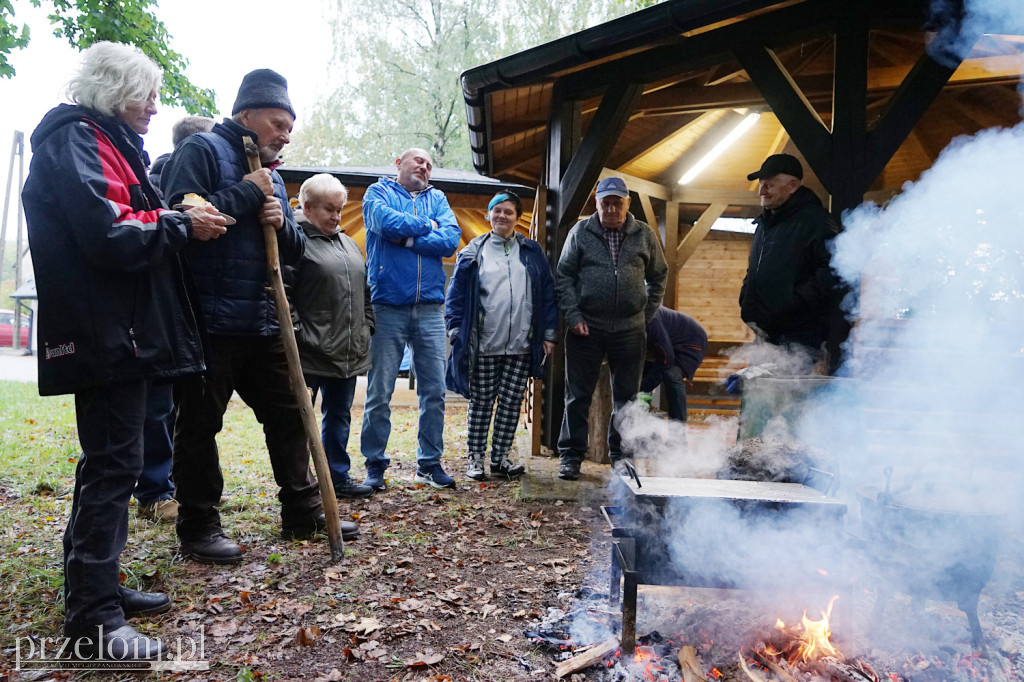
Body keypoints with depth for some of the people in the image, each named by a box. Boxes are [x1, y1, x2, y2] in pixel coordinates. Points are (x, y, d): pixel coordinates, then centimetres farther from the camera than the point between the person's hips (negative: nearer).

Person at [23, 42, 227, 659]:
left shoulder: (106, 143, 23)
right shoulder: (74, 140, -9)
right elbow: (108, 235, -21)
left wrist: (178, 223, 10)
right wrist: (181, 225, -10)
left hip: (123, 331, 11)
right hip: (106, 334, -11)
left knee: (112, 463, 15)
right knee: (113, 464, -8)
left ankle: (101, 586, 26)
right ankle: (93, 617, 1)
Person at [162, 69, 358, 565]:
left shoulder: (272, 177, 19)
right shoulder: (202, 150, -3)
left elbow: (296, 251, 19)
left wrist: (281, 223, -2)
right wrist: (247, 193, -14)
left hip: (262, 323, 8)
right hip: (207, 320, -8)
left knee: (288, 414, 10)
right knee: (199, 425, 4)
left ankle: (303, 513, 22)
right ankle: (198, 528, 17)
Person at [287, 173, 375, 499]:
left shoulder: (349, 244, 18)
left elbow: (365, 292, 23)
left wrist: (366, 328, 15)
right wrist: (297, 334, -18)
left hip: (348, 353, 8)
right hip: (310, 353, -8)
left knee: (339, 416, 16)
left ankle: (338, 476, 27)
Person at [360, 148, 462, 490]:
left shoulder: (437, 198, 18)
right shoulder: (378, 192, 10)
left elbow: (451, 239, 0)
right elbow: (387, 222, -13)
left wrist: (408, 239, -7)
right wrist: (428, 226, 0)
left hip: (430, 309, 3)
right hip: (388, 308, -3)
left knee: (434, 391, 4)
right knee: (380, 392, 0)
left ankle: (429, 462, 16)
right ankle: (374, 464, 13)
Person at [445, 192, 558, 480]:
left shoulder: (532, 253, 11)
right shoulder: (473, 252, 6)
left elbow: (547, 294, 10)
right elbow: (456, 293, 4)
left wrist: (549, 333, 5)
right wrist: (456, 331, -4)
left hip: (521, 346, 2)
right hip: (483, 345, -2)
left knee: (511, 403, 7)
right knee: (480, 402, 5)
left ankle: (500, 458, 20)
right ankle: (475, 459, 16)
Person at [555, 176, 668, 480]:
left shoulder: (644, 235, 7)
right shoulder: (580, 232, 4)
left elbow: (658, 276, 17)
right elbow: (563, 276, 4)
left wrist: (647, 315, 10)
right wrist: (573, 316, -6)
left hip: (630, 330, 2)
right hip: (586, 328, -1)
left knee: (626, 396, 8)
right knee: (578, 395, 4)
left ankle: (621, 457, 21)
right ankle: (571, 456, 14)